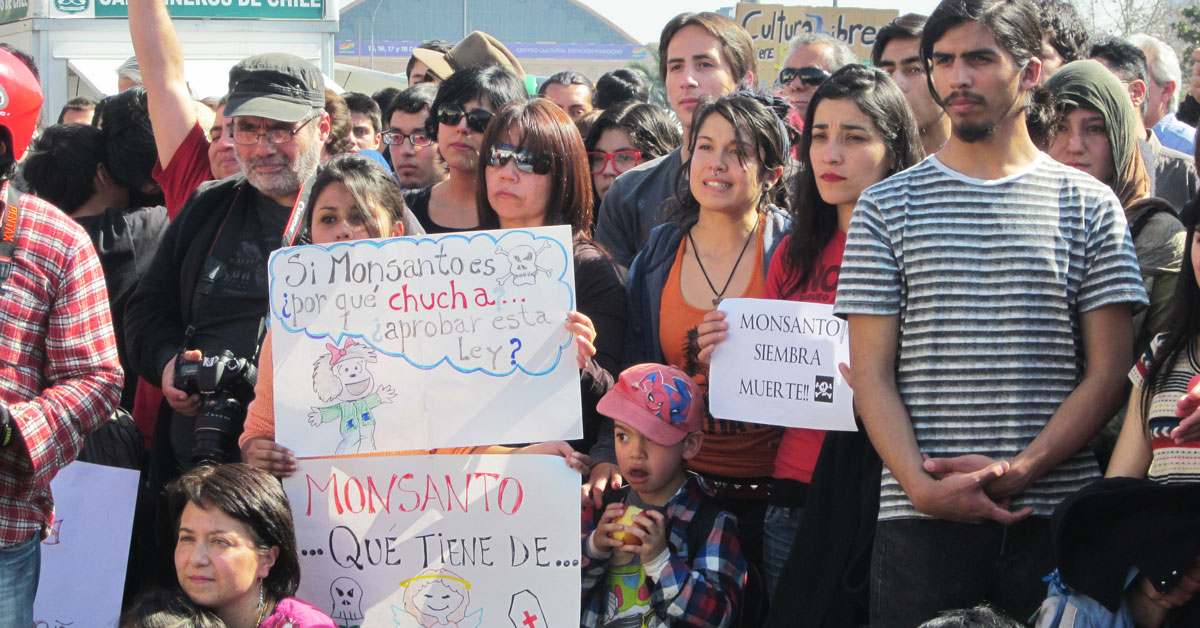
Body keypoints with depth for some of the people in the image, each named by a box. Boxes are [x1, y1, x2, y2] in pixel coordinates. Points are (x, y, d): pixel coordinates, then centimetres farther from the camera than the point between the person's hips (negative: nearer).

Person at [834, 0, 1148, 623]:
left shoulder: (1089, 205, 7)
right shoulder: (885, 206, 8)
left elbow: (1109, 373, 2)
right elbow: (871, 374, 2)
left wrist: (1018, 471, -11)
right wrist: (923, 486, -12)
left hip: (1056, 517, 0)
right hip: (920, 520, 0)